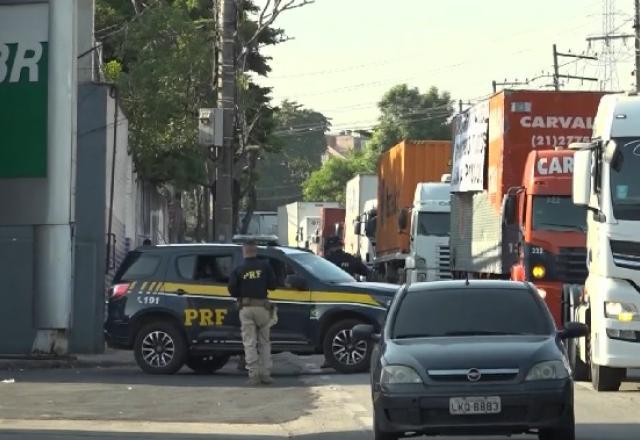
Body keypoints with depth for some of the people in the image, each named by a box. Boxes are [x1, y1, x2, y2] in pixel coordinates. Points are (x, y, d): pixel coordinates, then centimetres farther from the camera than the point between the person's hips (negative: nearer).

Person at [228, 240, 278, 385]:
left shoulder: (238, 270, -1)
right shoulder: (265, 266, -1)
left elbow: (232, 290, -5)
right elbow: (272, 285, -2)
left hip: (246, 308, -1)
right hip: (262, 307, 1)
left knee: (250, 343, 2)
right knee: (264, 342, 11)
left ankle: (254, 375, -4)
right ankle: (266, 374, 7)